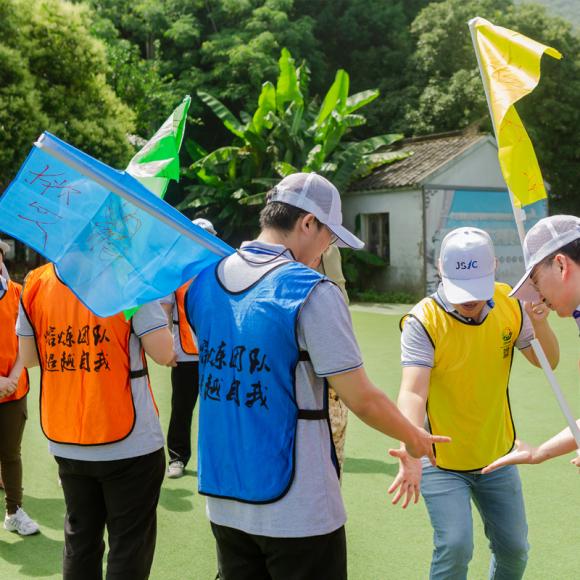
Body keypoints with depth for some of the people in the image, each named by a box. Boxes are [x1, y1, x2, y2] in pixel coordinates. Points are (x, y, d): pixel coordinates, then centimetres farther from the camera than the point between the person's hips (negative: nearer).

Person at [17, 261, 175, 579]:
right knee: (129, 546, 8)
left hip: (65, 443, 5)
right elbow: (163, 353, -13)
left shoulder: (36, 283, -1)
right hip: (129, 444, -5)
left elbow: (28, 356, 7)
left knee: (79, 542, 19)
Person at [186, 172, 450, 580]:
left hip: (222, 500, 6)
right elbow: (362, 399, -13)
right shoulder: (312, 292, -17)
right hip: (296, 511, -6)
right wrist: (415, 438, 4)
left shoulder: (205, 280, 2)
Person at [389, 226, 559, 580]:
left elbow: (548, 362, 1)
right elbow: (413, 392, -34)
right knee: (455, 547, -16)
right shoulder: (423, 321, -24)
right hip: (441, 460, -4)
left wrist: (539, 323, -20)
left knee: (514, 549, 13)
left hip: (496, 455, 5)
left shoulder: (510, 304, -9)